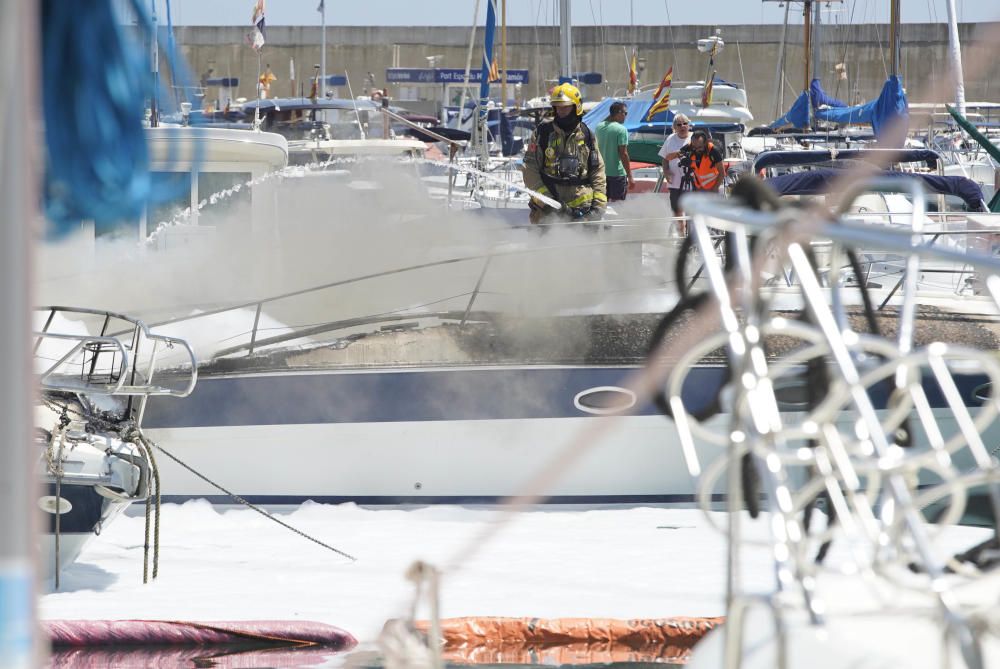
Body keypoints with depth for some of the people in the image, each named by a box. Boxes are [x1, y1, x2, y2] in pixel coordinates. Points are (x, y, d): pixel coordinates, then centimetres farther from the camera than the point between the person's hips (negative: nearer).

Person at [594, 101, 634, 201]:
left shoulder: (599, 127, 5)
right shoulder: (621, 129, -14)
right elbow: (623, 154, -17)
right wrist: (630, 176, -14)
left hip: (602, 172, 6)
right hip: (617, 173, -6)